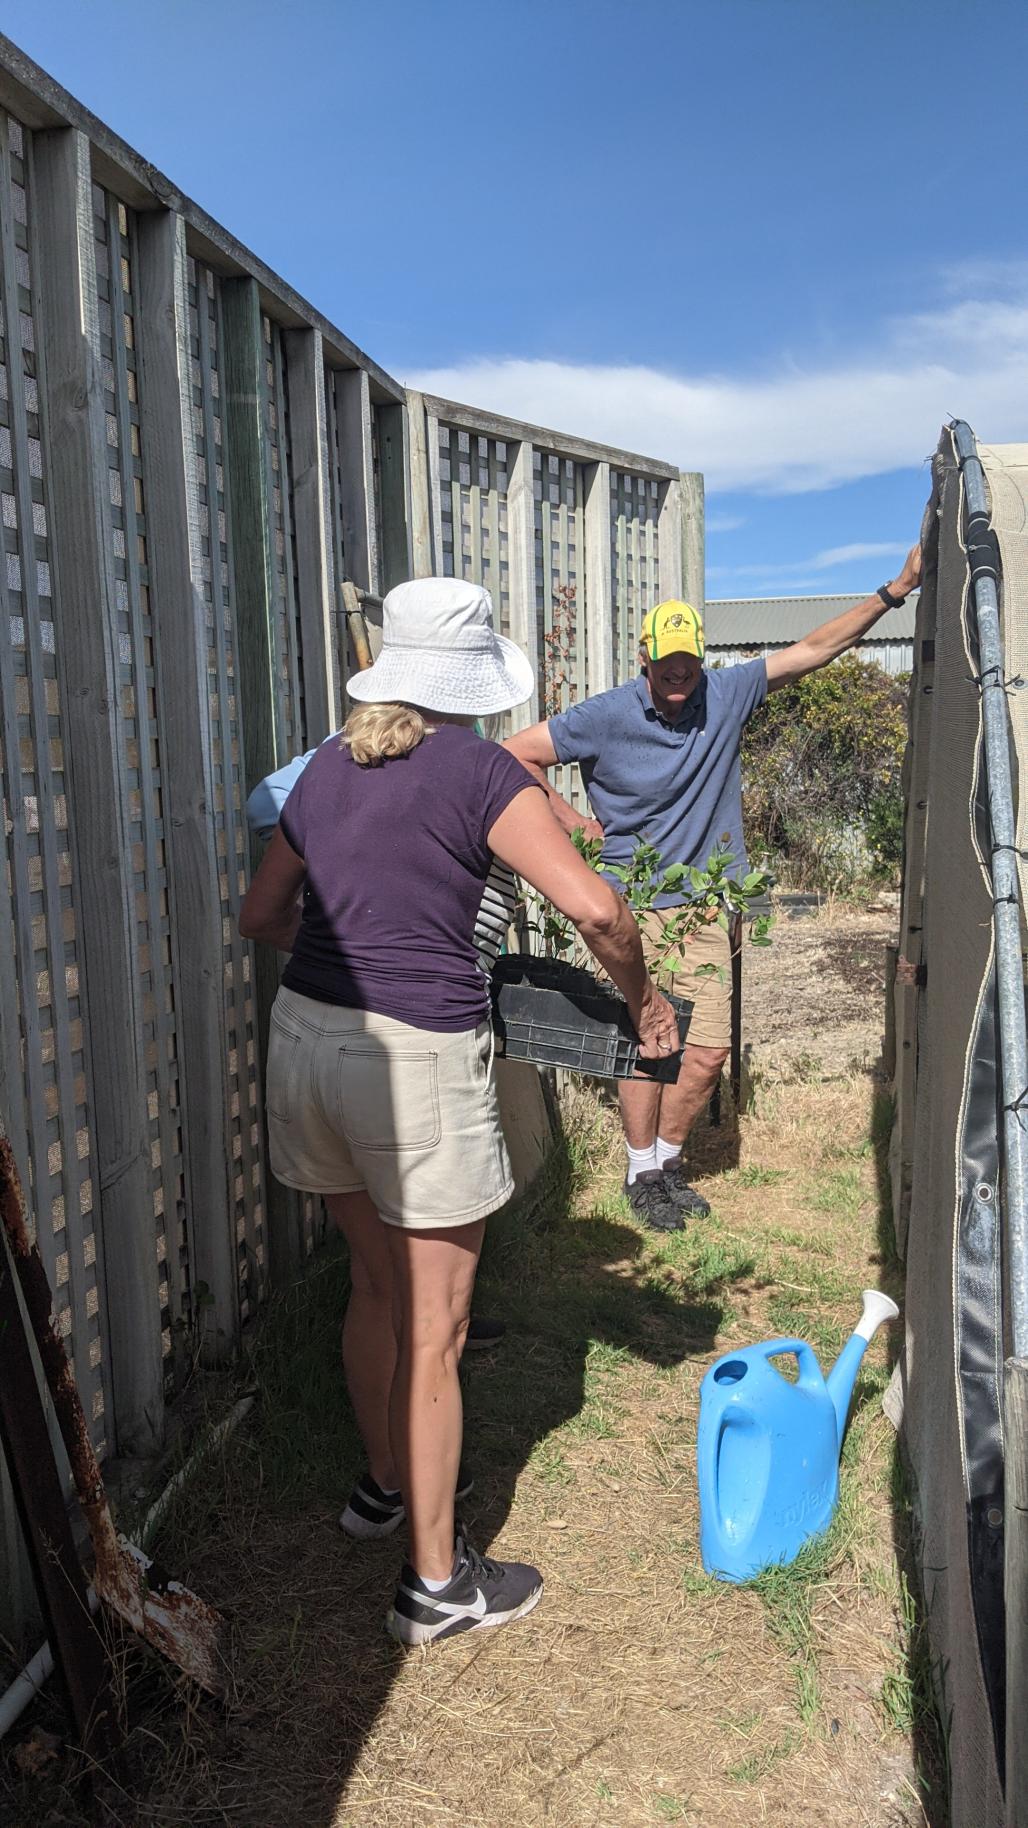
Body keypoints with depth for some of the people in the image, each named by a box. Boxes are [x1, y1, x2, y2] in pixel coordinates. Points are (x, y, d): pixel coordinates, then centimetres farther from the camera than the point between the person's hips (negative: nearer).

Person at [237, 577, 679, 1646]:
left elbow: (259, 917, 20)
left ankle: (386, 1485, 45)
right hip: (415, 1057, -7)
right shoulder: (477, 771, -9)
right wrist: (643, 1001, 0)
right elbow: (594, 909, -18)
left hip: (305, 1035, 7)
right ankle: (435, 1584, 22)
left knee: (375, 1286, 25)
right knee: (432, 1328, 8)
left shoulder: (325, 770, 10)